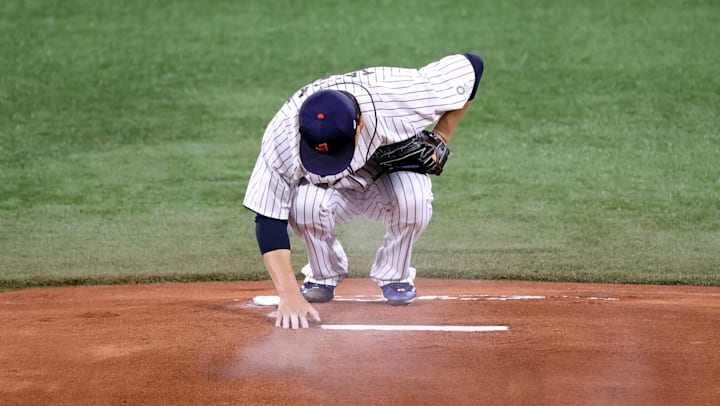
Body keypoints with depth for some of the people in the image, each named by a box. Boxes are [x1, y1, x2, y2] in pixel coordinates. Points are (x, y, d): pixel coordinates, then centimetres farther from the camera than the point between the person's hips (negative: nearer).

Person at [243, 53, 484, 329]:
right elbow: (269, 222, -32)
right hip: (333, 192, 0)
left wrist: (440, 139, -20)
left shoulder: (400, 98, -35)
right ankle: (324, 275, -3)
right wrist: (289, 296, -41)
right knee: (306, 203, -35)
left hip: (392, 171, 0)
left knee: (414, 198, -35)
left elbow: (470, 66, -20)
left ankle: (394, 275, -5)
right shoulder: (283, 138, -35)